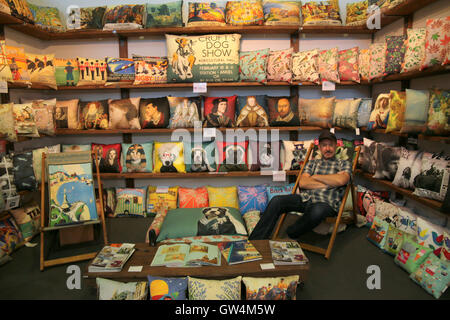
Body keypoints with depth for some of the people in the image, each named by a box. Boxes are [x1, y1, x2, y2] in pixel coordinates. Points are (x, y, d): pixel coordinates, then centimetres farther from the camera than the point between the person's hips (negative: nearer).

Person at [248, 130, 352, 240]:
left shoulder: (344, 164, 16)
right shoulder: (312, 163, 24)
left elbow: (341, 180, -8)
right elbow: (302, 183, 6)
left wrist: (315, 177, 4)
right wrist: (328, 183, -1)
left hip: (326, 203, -3)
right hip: (305, 198, 3)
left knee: (318, 211, -41)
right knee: (276, 200, -25)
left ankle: (288, 237, -18)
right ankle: (255, 242, -23)